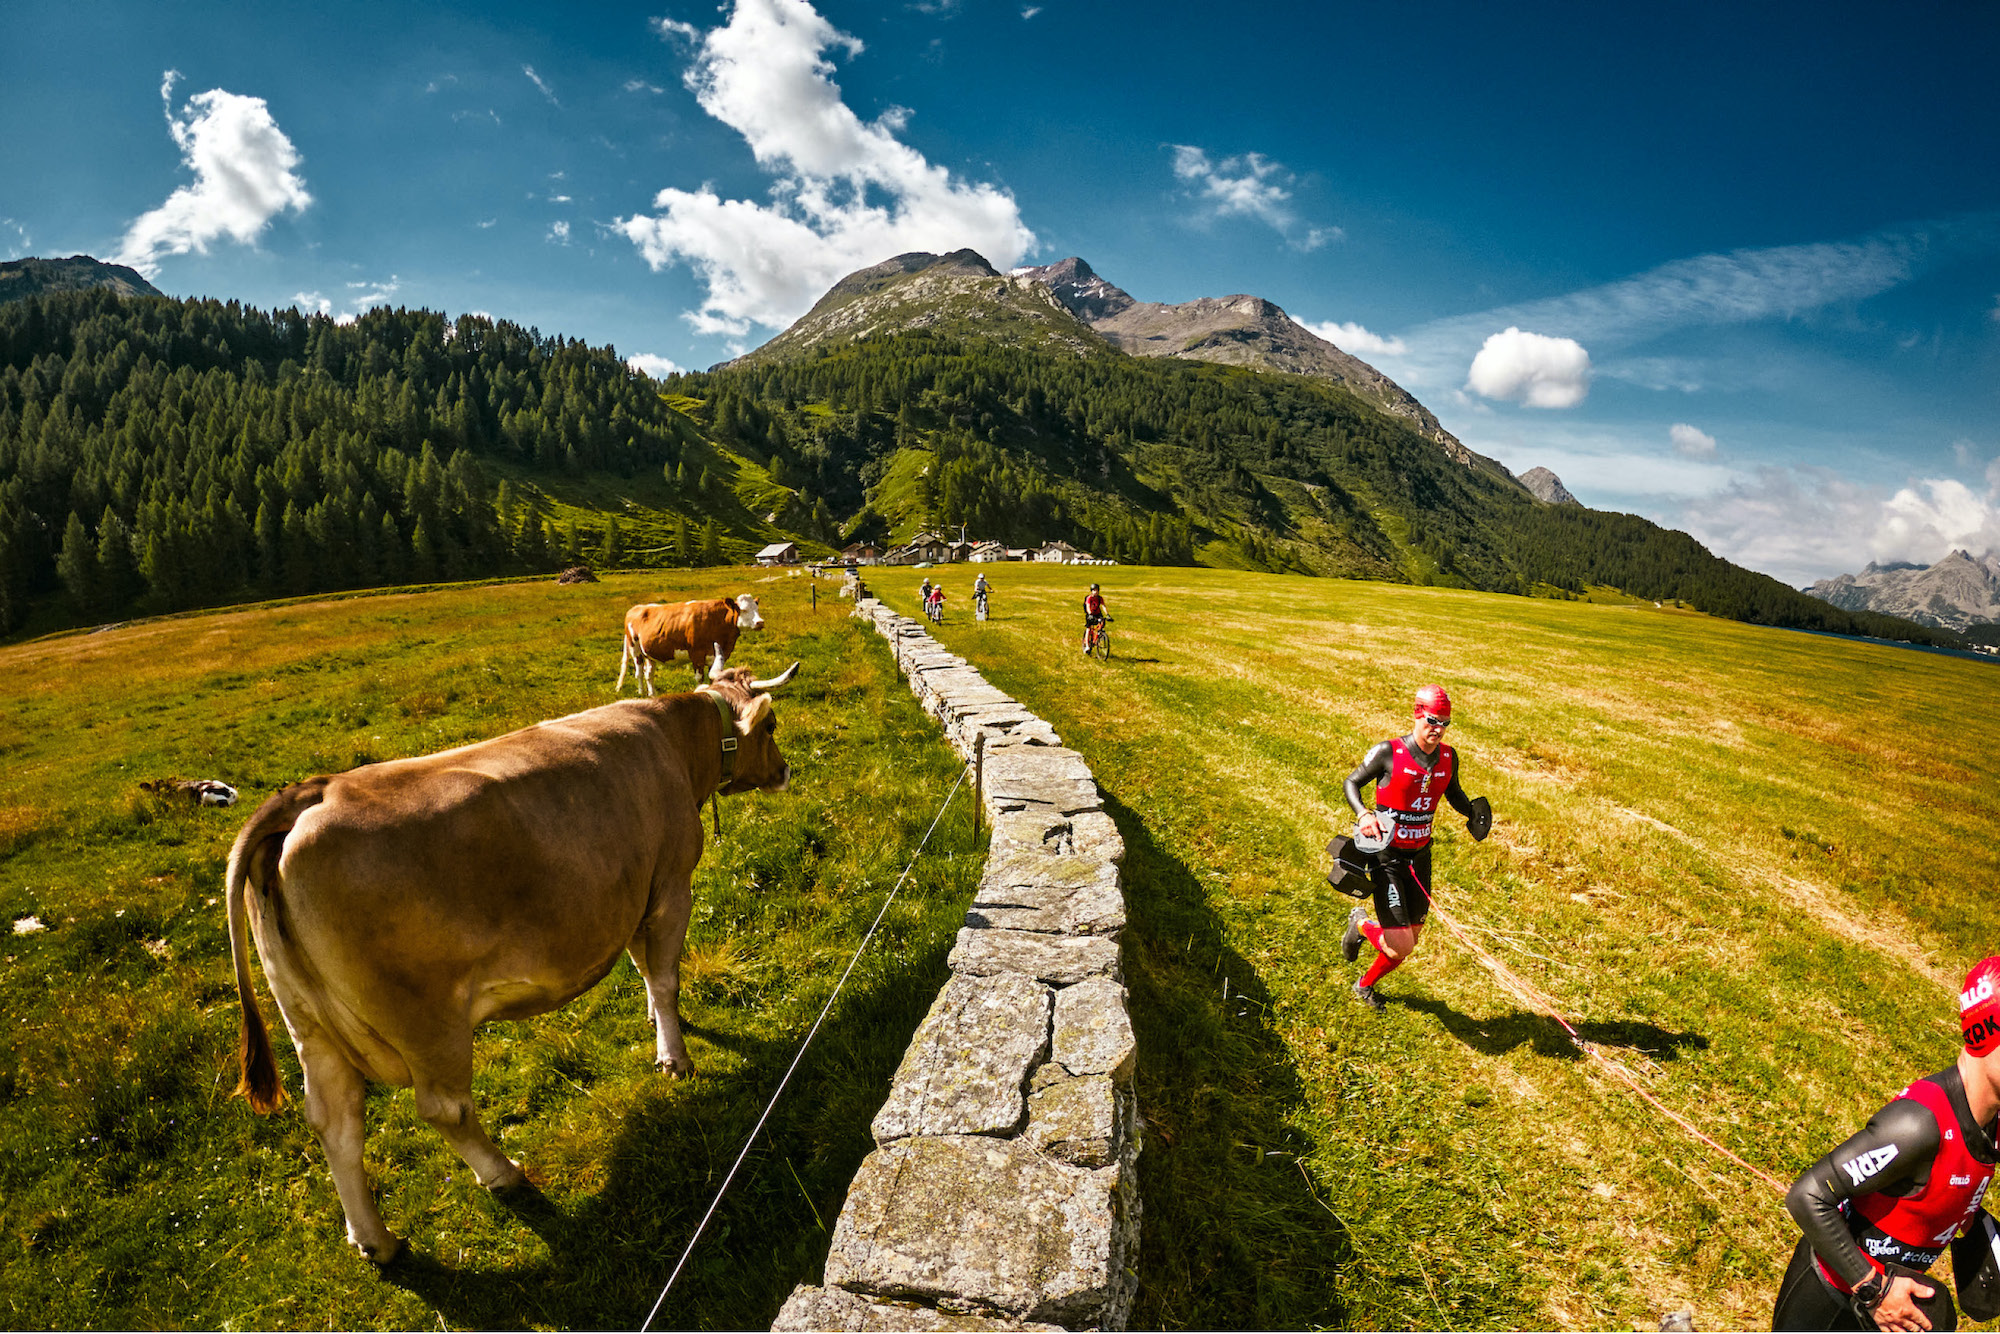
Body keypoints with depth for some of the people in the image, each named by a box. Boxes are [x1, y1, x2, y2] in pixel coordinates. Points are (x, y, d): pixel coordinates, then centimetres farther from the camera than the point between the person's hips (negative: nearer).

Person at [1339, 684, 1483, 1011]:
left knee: (1410, 941, 12)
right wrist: (1364, 814, -23)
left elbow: (1453, 792, 20)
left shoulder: (1449, 757, 1)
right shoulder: (1388, 752, -15)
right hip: (1387, 857, -6)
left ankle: (1365, 985, 39)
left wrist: (1473, 812, 0)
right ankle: (1361, 924, 22)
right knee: (1399, 946, -12)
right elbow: (1352, 783, -5)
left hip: (1420, 858, 6)